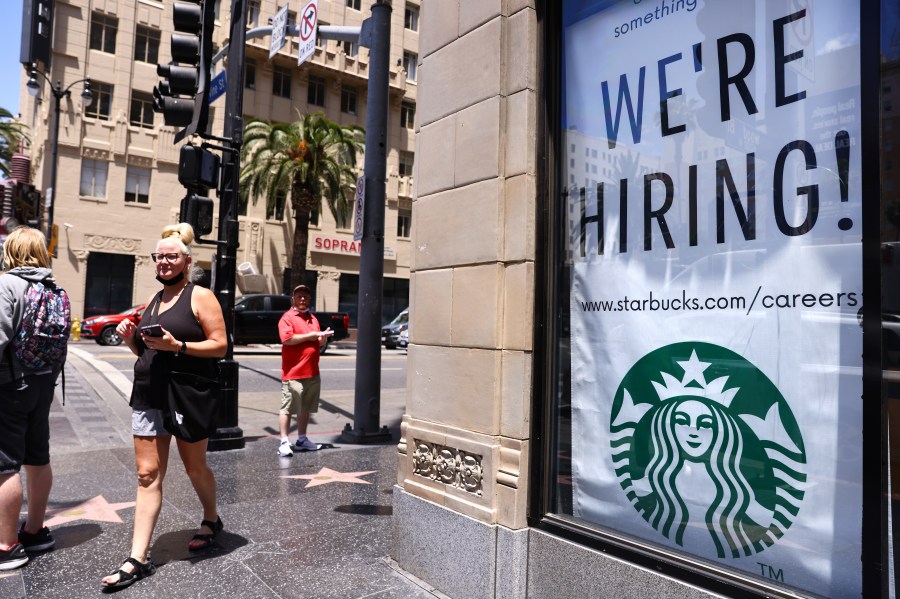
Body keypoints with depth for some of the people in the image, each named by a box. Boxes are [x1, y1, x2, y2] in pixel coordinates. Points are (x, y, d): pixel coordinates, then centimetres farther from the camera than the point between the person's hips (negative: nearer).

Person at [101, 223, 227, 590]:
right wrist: (130, 339, 0)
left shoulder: (200, 297, -6)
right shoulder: (152, 301, 14)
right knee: (148, 474, 4)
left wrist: (177, 345, -23)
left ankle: (211, 520, 37)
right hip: (148, 398, 6)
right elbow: (146, 352, 21)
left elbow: (220, 345, -13)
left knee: (194, 467, 11)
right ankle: (138, 559, 8)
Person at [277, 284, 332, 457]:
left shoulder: (313, 318, 19)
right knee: (287, 407, -4)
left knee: (305, 408, 13)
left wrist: (323, 337, 5)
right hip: (293, 373, -7)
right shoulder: (287, 317, -5)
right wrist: (310, 335, -15)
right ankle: (284, 442, 1)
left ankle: (302, 440, 23)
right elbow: (287, 339, -20)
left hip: (312, 373, 8)